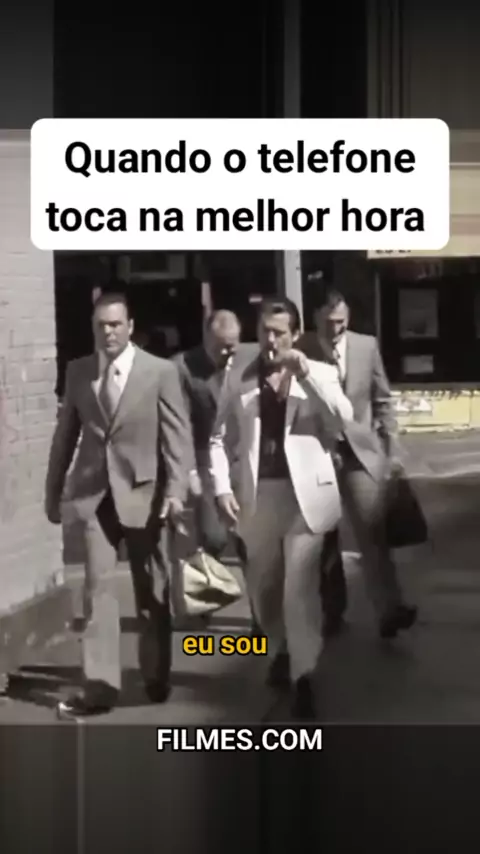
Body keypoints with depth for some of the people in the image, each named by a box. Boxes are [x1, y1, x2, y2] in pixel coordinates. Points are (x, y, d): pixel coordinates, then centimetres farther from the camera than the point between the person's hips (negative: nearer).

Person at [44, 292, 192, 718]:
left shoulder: (160, 371, -3)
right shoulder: (78, 371, 5)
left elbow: (178, 436, -5)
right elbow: (66, 434, 10)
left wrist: (176, 491, -14)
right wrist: (53, 490, 10)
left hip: (143, 491, -1)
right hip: (94, 492, 2)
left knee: (151, 590, 10)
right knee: (98, 586, -6)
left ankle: (156, 678, 25)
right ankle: (100, 684, -4)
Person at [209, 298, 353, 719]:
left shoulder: (319, 373, 4)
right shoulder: (238, 381, 7)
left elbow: (343, 418, -12)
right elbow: (220, 438, 5)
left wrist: (305, 372, -17)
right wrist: (223, 487, -7)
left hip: (305, 493, -3)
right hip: (257, 494, 3)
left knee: (300, 588, -10)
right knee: (264, 587, 15)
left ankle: (304, 677, -4)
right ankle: (281, 651, 39)